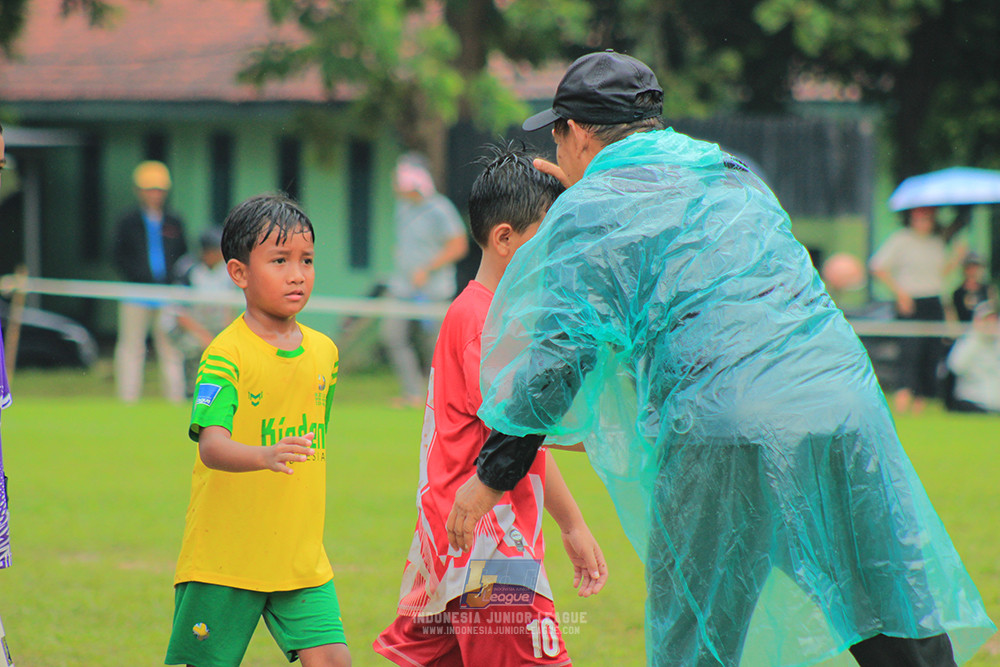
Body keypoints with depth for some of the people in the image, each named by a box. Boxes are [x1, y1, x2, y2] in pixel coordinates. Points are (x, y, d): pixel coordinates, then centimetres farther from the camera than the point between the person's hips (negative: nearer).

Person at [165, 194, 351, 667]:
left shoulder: (323, 352, 8)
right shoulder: (226, 355, -12)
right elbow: (212, 446, -25)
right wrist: (265, 456, -46)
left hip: (301, 556, 5)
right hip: (224, 555, -5)